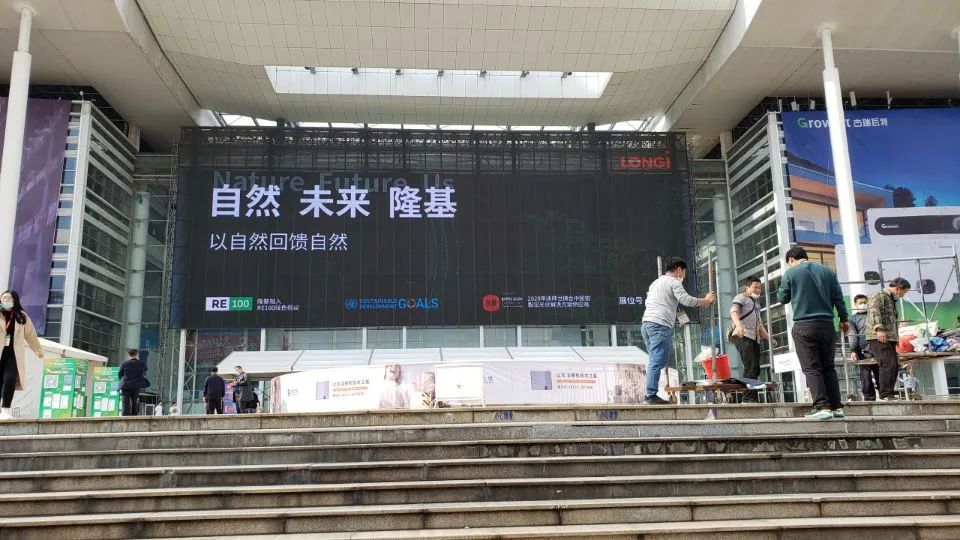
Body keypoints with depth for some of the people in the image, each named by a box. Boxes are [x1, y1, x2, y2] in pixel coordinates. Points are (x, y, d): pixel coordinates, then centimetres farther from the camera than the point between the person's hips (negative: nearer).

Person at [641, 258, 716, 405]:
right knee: (657, 362, -11)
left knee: (655, 362, 10)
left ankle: (649, 395, 6)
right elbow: (686, 300, -10)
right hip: (660, 326, -9)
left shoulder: (656, 282, 28)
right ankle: (651, 395, -15)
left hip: (646, 323, 9)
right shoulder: (673, 281, 0)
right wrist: (706, 300, 3)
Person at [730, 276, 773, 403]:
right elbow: (733, 311, -16)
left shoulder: (756, 303, 29)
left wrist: (769, 337, 22)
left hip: (755, 339, 9)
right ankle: (748, 399, -17)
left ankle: (752, 399, 6)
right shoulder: (741, 297, 4)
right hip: (743, 337, -8)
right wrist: (738, 325, -35)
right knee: (750, 368, -16)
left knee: (756, 370, 4)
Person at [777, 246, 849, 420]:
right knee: (828, 367, 12)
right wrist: (843, 319, 19)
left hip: (804, 326, -4)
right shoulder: (827, 271, 10)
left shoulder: (790, 272, -1)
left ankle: (822, 407, -12)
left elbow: (783, 298, 5)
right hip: (827, 325, 4)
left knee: (811, 368, -4)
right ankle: (837, 407, 10)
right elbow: (838, 297, 10)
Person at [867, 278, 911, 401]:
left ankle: (889, 393, 12)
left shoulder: (892, 300, 26)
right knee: (888, 364, -17)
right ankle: (885, 394, -16)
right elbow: (874, 312, -19)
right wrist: (879, 329, -31)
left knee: (894, 366, 6)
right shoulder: (879, 296, -3)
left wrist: (896, 336, 29)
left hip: (889, 338, 10)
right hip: (878, 337, -10)